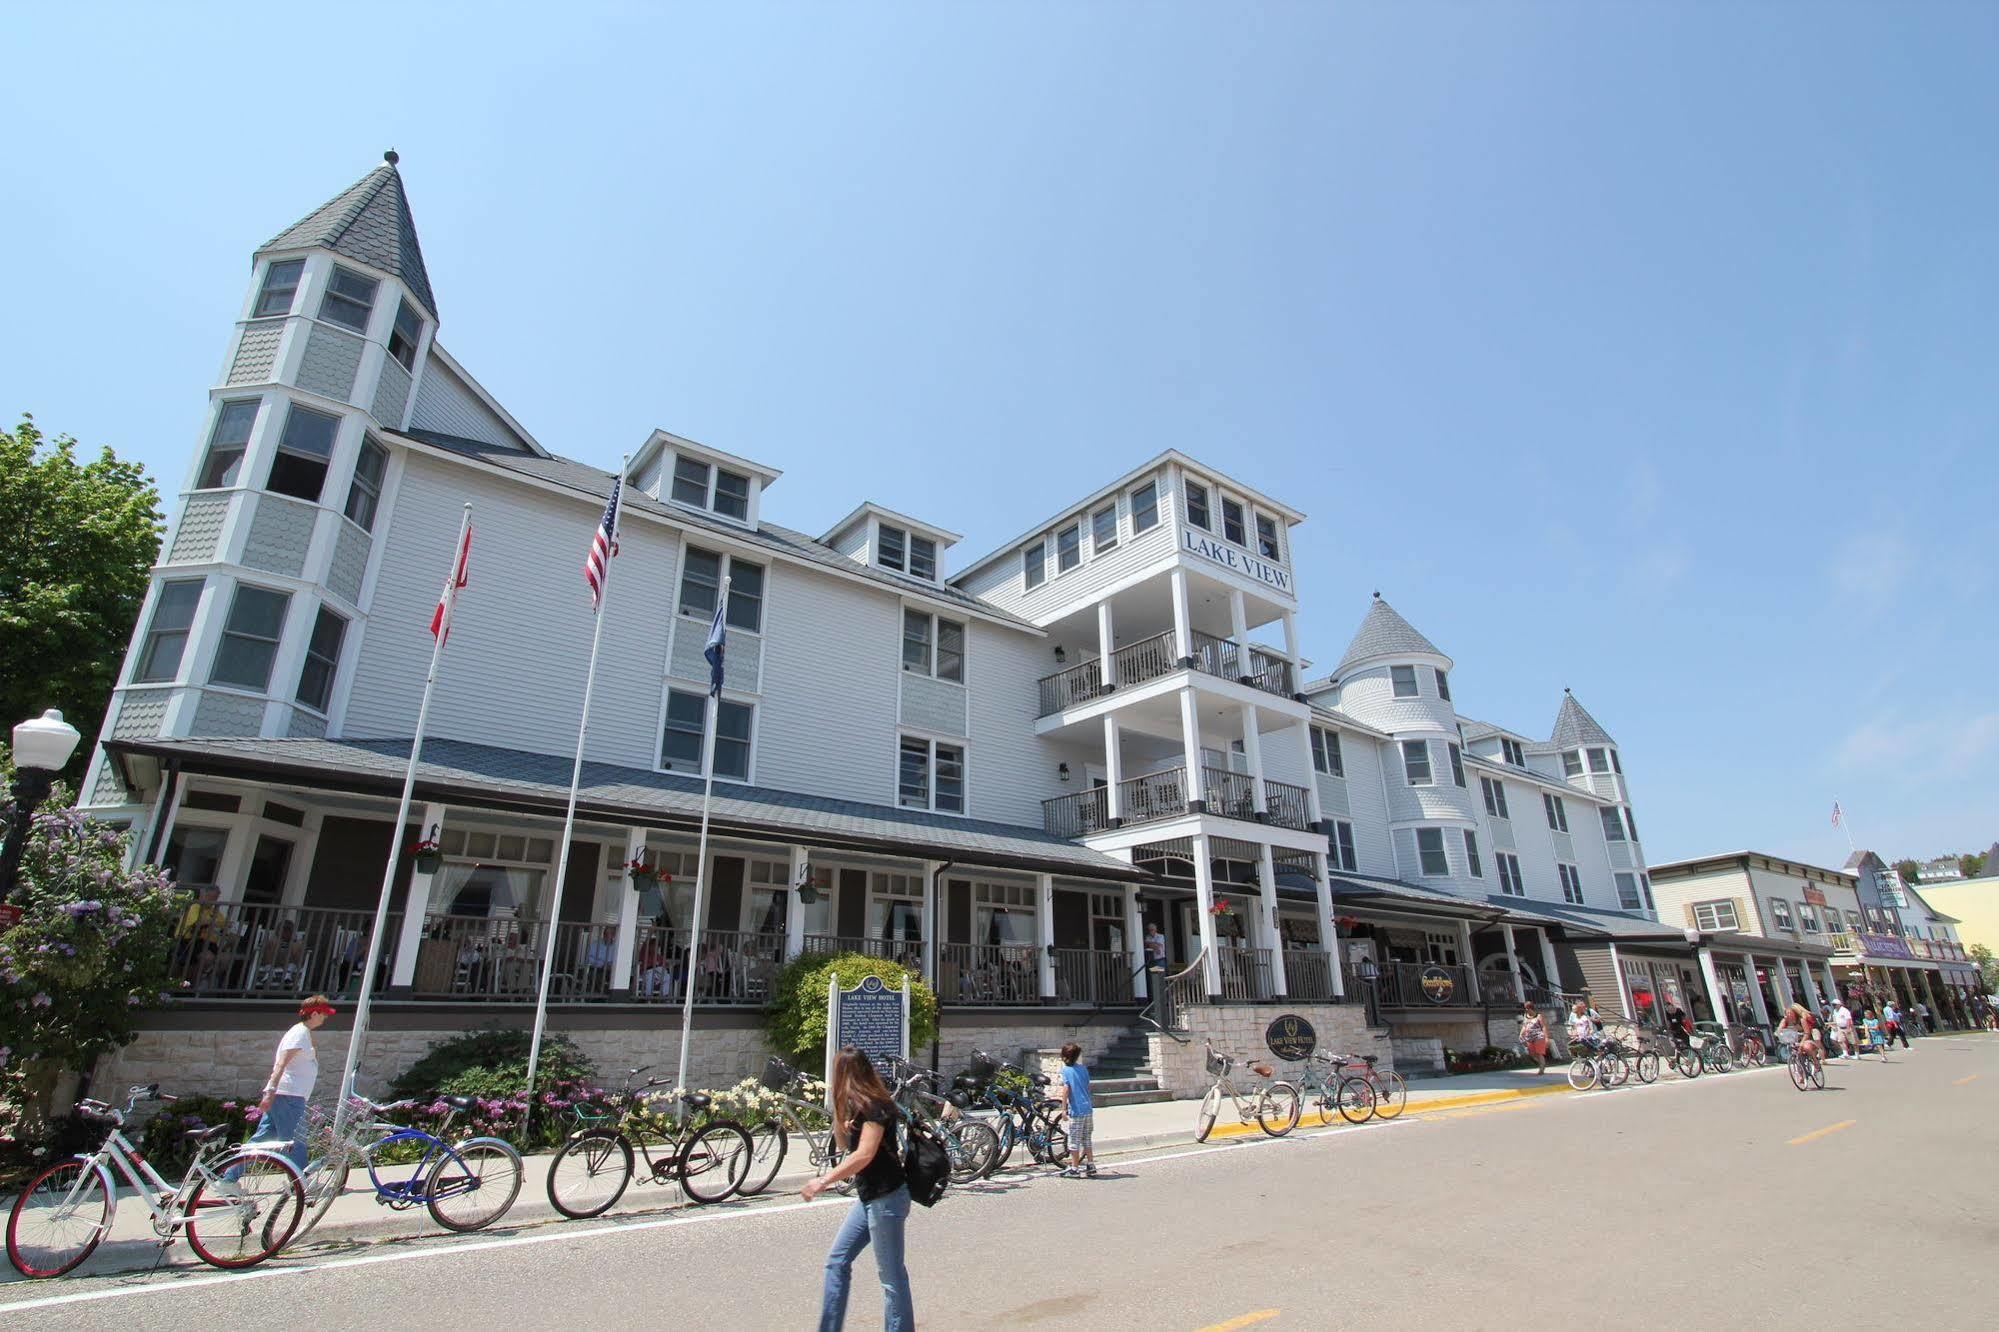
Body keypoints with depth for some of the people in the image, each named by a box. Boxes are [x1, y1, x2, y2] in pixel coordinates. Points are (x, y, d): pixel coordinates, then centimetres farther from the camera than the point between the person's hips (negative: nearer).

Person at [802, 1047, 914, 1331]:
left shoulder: (873, 1105, -19)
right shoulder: (855, 1104, 10)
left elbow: (865, 1154, -29)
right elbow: (844, 1145, 14)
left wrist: (824, 1181, -29)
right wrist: (839, 1115, 1)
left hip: (886, 1198, -10)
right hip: (868, 1196, 10)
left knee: (891, 1275, 0)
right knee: (837, 1261, 13)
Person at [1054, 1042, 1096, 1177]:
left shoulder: (1066, 1070, -8)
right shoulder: (1083, 1069, 10)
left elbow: (1066, 1089, -16)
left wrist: (1064, 1108, -12)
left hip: (1077, 1110, -6)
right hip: (1088, 1108, 6)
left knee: (1074, 1141, 4)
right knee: (1086, 1139, 17)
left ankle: (1074, 1169, 9)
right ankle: (1091, 1167, 21)